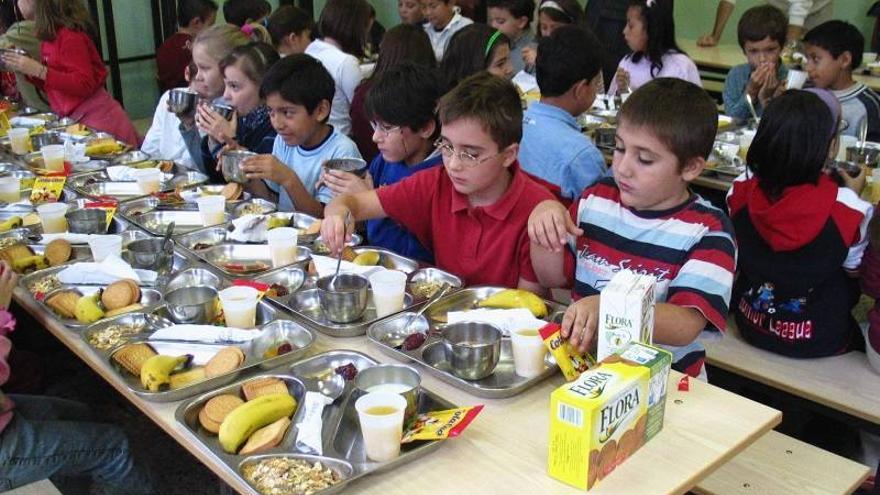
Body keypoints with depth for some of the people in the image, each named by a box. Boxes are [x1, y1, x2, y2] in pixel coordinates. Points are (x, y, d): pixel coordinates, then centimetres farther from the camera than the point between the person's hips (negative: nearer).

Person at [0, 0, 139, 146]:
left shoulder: (69, 35, -16)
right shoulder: (50, 36, 10)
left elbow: (84, 85, -22)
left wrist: (39, 70, -24)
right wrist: (27, 70, 4)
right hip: (76, 119, 8)